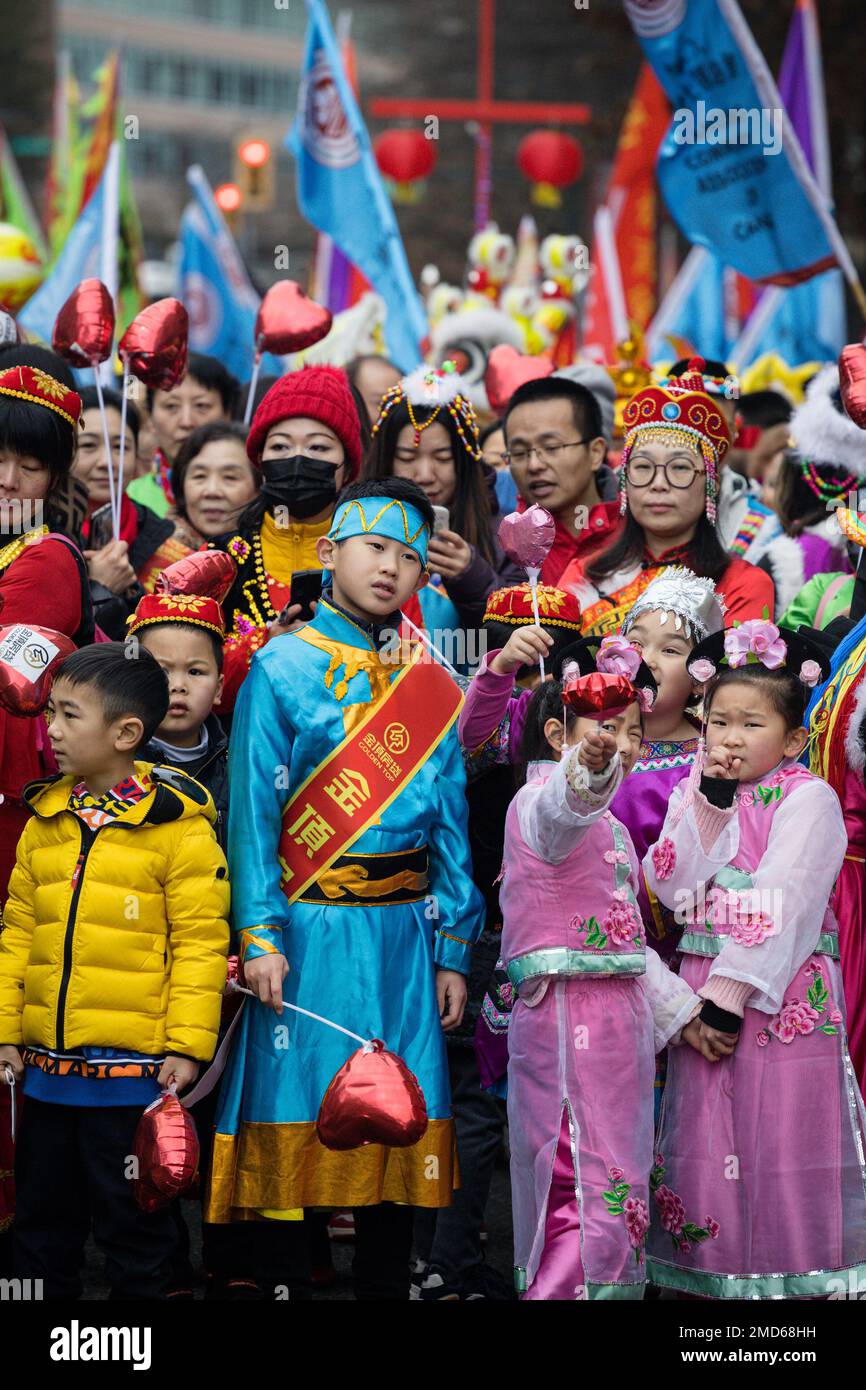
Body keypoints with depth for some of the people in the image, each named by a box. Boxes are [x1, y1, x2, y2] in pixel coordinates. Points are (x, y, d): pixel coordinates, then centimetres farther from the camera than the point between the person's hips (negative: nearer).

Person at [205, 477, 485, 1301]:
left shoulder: (427, 684, 13)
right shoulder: (281, 668, 1)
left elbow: (450, 824, 12)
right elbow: (253, 810, -4)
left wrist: (452, 949, 6)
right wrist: (259, 936, -12)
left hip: (402, 936, 4)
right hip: (310, 931, -4)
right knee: (299, 1117, -3)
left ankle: (386, 1284, 13)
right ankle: (282, 1279, 5)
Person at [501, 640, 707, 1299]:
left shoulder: (607, 825, 22)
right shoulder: (539, 802, -10)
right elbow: (560, 813, -38)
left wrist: (680, 1008, 20)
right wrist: (589, 772, -60)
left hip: (619, 1016, 10)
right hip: (569, 1015, -10)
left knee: (618, 1188, 12)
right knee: (591, 1192, -14)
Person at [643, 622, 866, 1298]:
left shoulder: (808, 798, -5)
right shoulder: (695, 796, 13)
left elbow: (783, 906, -13)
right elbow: (671, 886, 0)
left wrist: (731, 995, -18)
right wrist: (708, 802, -8)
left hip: (780, 995, -5)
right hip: (704, 990, 5)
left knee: (780, 1138, -5)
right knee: (707, 1141, 5)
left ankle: (795, 1279, 2)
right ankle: (712, 1276, 12)